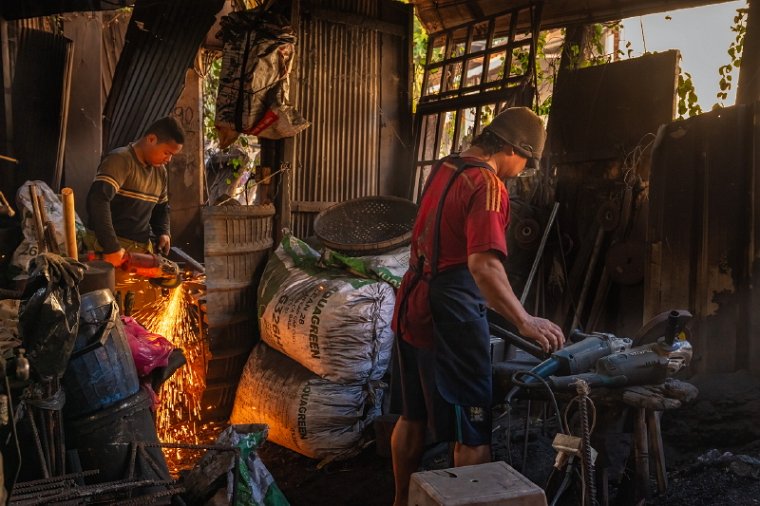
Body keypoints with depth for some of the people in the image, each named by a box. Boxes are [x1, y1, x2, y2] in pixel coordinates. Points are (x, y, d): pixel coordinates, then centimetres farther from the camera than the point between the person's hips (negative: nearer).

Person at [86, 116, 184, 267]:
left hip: (143, 247, 7)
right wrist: (111, 247, -29)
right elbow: (97, 200, -25)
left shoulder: (160, 171, 12)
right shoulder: (120, 160, -13)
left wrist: (163, 232, 5)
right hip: (111, 246, -7)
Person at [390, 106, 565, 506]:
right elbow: (483, 264, -28)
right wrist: (525, 322, -24)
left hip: (412, 307, 9)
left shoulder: (443, 168, 11)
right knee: (473, 434, 3)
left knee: (413, 417, 22)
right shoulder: (487, 185, -16)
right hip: (450, 317, -9)